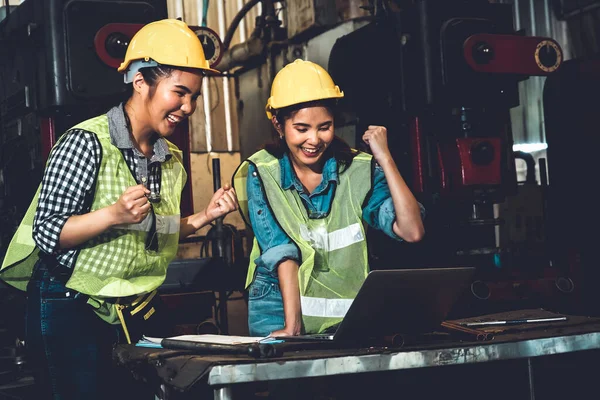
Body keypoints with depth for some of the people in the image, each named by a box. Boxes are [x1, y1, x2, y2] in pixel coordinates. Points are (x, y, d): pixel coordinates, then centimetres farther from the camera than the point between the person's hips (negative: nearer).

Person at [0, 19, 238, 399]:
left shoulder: (172, 160, 8)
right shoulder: (87, 142, -15)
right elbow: (47, 234, -18)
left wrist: (204, 217, 2)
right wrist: (113, 215, -32)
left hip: (138, 312, 7)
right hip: (72, 311, -7)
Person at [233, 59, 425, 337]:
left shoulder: (360, 169, -2)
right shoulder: (261, 173, -4)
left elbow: (412, 231, -12)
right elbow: (281, 253, -13)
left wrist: (384, 158, -14)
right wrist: (291, 326, -23)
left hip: (347, 316, 1)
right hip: (280, 311, -1)